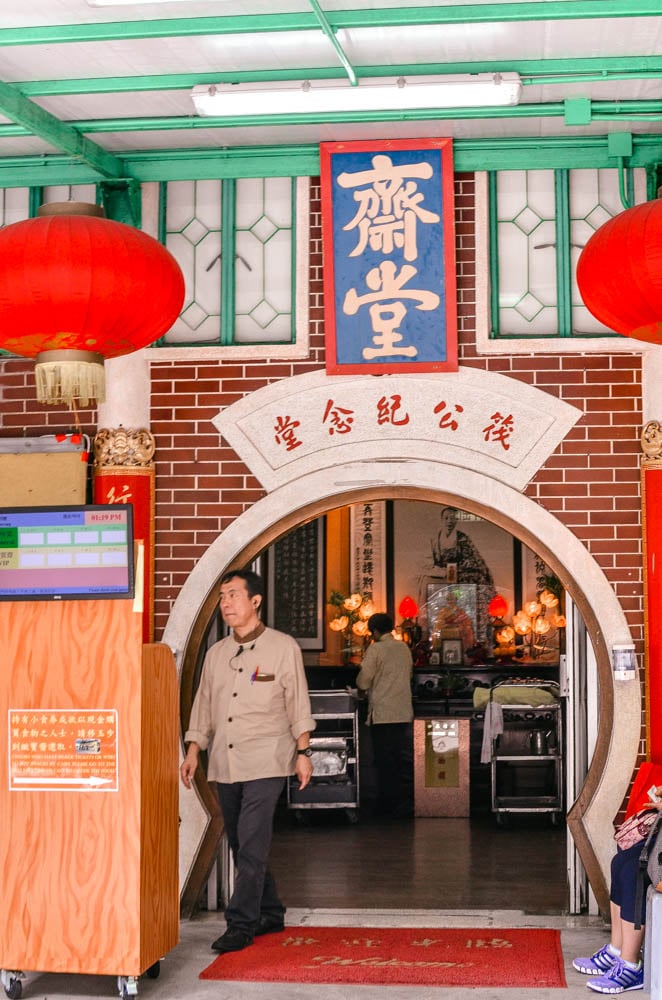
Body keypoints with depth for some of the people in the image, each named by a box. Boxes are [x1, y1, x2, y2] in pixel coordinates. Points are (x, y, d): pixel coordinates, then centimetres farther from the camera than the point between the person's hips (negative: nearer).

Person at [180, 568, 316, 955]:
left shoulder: (283, 647, 0)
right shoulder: (216, 653, 13)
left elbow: (298, 704, 1)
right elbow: (203, 706, 16)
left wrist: (303, 752, -3)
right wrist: (193, 751, 9)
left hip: (265, 762, -6)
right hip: (225, 764, 6)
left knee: (251, 846, -11)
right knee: (242, 846, 10)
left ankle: (240, 925, -7)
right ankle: (270, 915, 24)